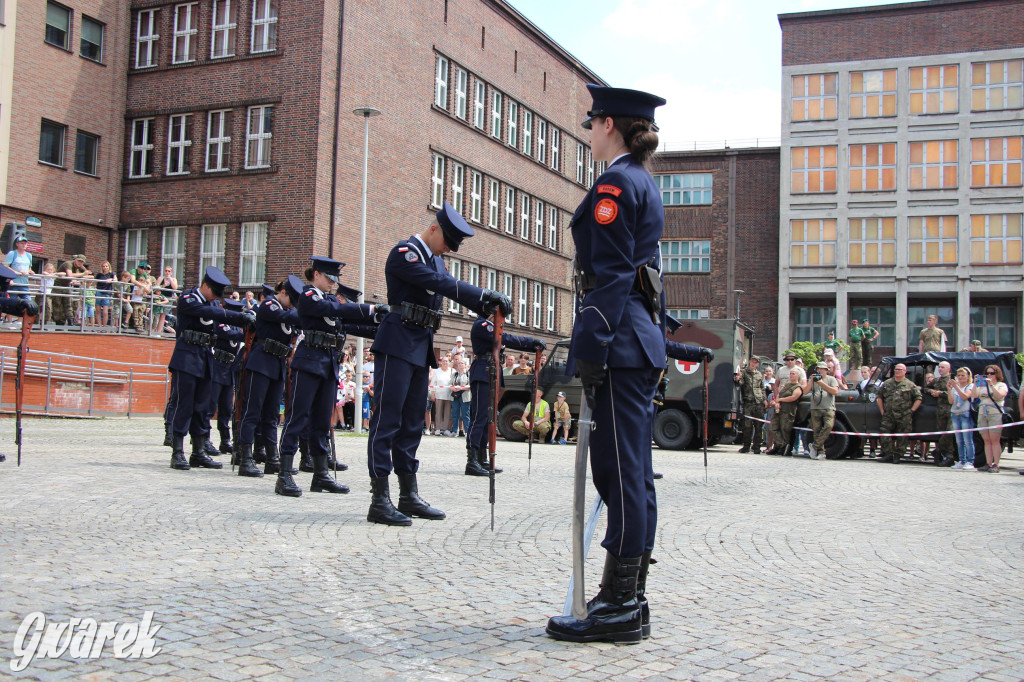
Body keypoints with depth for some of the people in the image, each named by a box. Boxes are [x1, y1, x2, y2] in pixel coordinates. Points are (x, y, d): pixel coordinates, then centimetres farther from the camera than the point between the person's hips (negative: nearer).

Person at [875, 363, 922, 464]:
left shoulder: (910, 385, 5)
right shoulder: (887, 383, 14)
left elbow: (918, 399, 3)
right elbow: (879, 397, 19)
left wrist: (911, 411, -4)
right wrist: (882, 411, 9)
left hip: (904, 417, -2)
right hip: (888, 416, 3)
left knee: (901, 437, 0)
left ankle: (897, 456, 8)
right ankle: (888, 455, 1)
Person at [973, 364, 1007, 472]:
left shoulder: (1001, 385, 7)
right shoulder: (982, 385, 19)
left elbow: (999, 395, -13)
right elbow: (974, 395, 5)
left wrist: (991, 385, -17)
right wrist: (976, 383, -5)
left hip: (995, 414, -5)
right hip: (982, 414, 5)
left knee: (995, 440, -8)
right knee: (987, 441, 3)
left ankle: (996, 465, -9)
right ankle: (988, 464, 3)